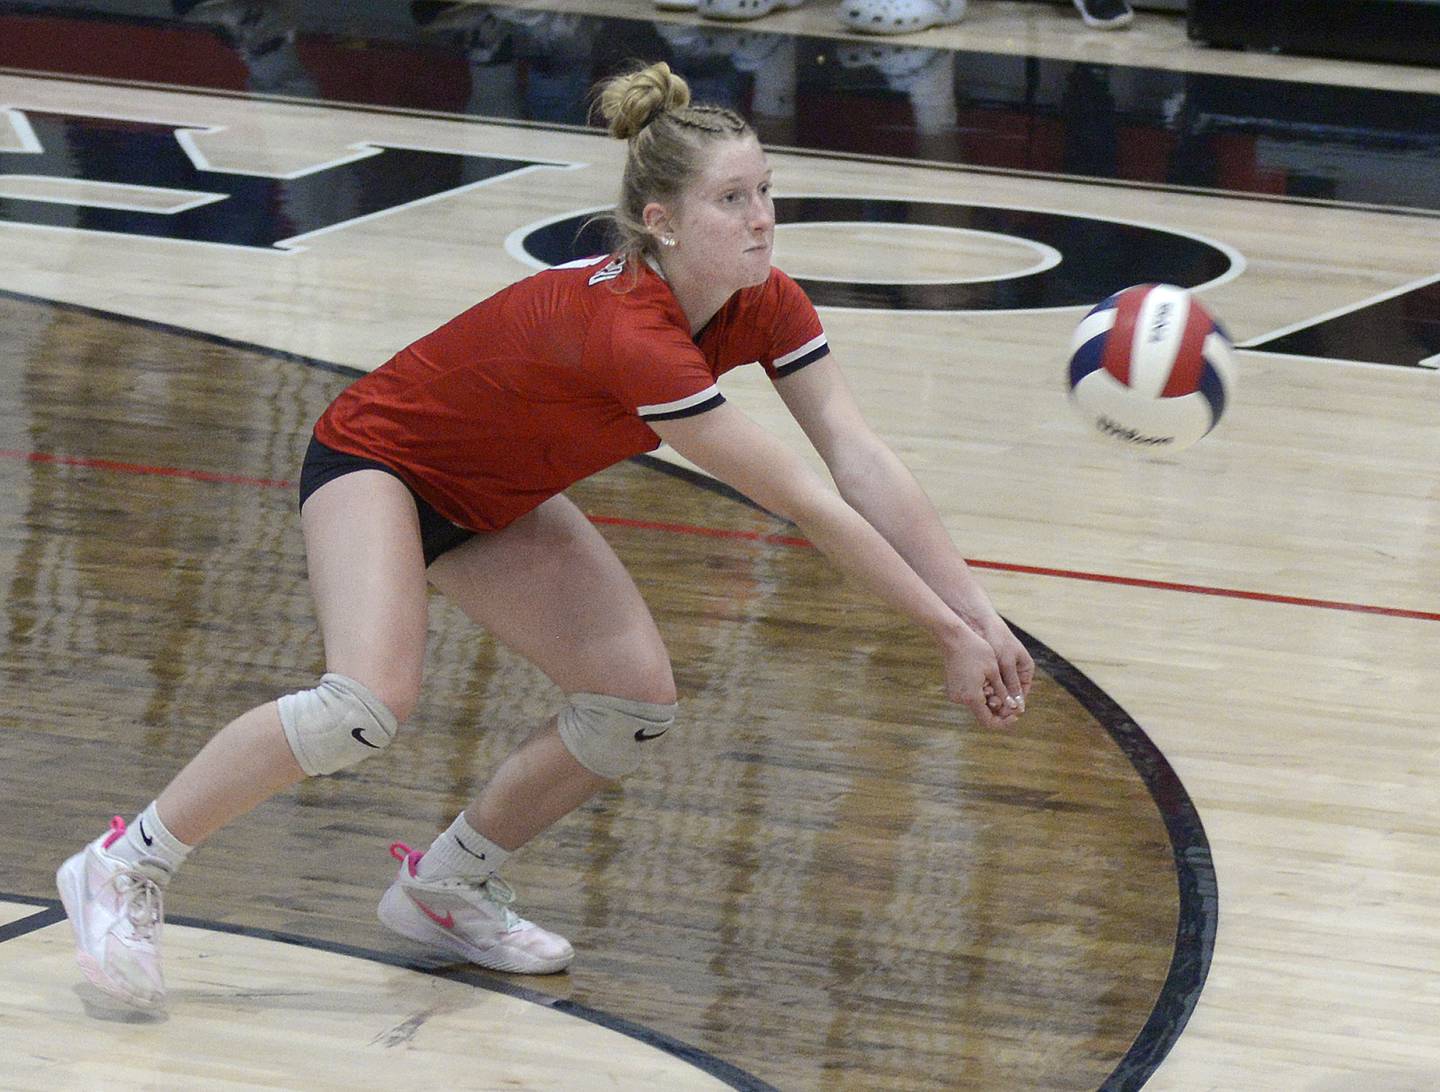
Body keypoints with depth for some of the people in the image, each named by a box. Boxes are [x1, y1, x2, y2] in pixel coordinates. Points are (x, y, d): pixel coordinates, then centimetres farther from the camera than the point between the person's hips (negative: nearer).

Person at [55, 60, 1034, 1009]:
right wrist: (947, 632, -32)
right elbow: (806, 502, -36)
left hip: (496, 496, 8)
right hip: (377, 455, -8)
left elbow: (864, 464, -18)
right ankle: (124, 870, -14)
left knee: (639, 703, -5)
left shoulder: (767, 307, -16)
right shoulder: (630, 336, -39)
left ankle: (448, 886, 16)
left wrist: (982, 616, -26)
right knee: (370, 703, -30)